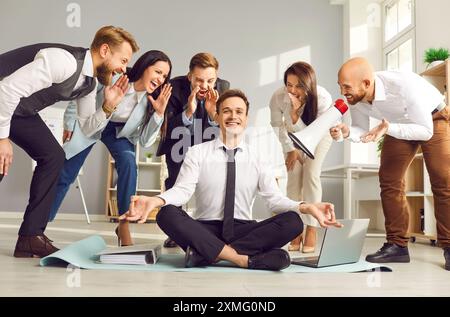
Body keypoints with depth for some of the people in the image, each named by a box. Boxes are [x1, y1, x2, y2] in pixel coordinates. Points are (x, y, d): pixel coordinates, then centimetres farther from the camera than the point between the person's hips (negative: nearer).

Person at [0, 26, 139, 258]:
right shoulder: (65, 61, -31)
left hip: (19, 109, 9)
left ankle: (31, 237, 1)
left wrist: (107, 107, -11)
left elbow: (86, 127, 6)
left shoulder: (90, 82, -1)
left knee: (53, 156, 0)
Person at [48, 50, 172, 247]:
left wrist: (159, 113, -30)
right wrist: (69, 125, -3)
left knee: (128, 163, -28)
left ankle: (124, 226, -18)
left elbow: (145, 142, -18)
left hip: (120, 132, 2)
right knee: (64, 175, 0)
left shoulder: (151, 100, -19)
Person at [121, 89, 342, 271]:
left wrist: (306, 207, -25)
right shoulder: (197, 153, 5)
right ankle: (244, 259, -31)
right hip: (204, 230, -1)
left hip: (243, 231, 2)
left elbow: (275, 199, -4)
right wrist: (156, 200, -31)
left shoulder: (257, 159, 7)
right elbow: (182, 190, -9)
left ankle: (207, 253, -26)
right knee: (167, 215, -29)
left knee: (293, 221, -24)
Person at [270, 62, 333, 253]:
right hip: (294, 136, 2)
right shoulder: (278, 97, -32)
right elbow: (277, 125, -11)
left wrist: (295, 114, -49)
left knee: (311, 175, -15)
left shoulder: (323, 99, -37)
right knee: (294, 176, -10)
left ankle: (311, 230, -9)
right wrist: (291, 149, -6)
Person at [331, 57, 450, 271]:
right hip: (398, 125, 6)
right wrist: (347, 132, -30)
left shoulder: (403, 85, -40)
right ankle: (397, 245, 4)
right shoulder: (355, 97, -22)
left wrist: (388, 129, -47)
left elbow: (426, 131, -34)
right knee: (389, 181, -2)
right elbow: (362, 130, -7)